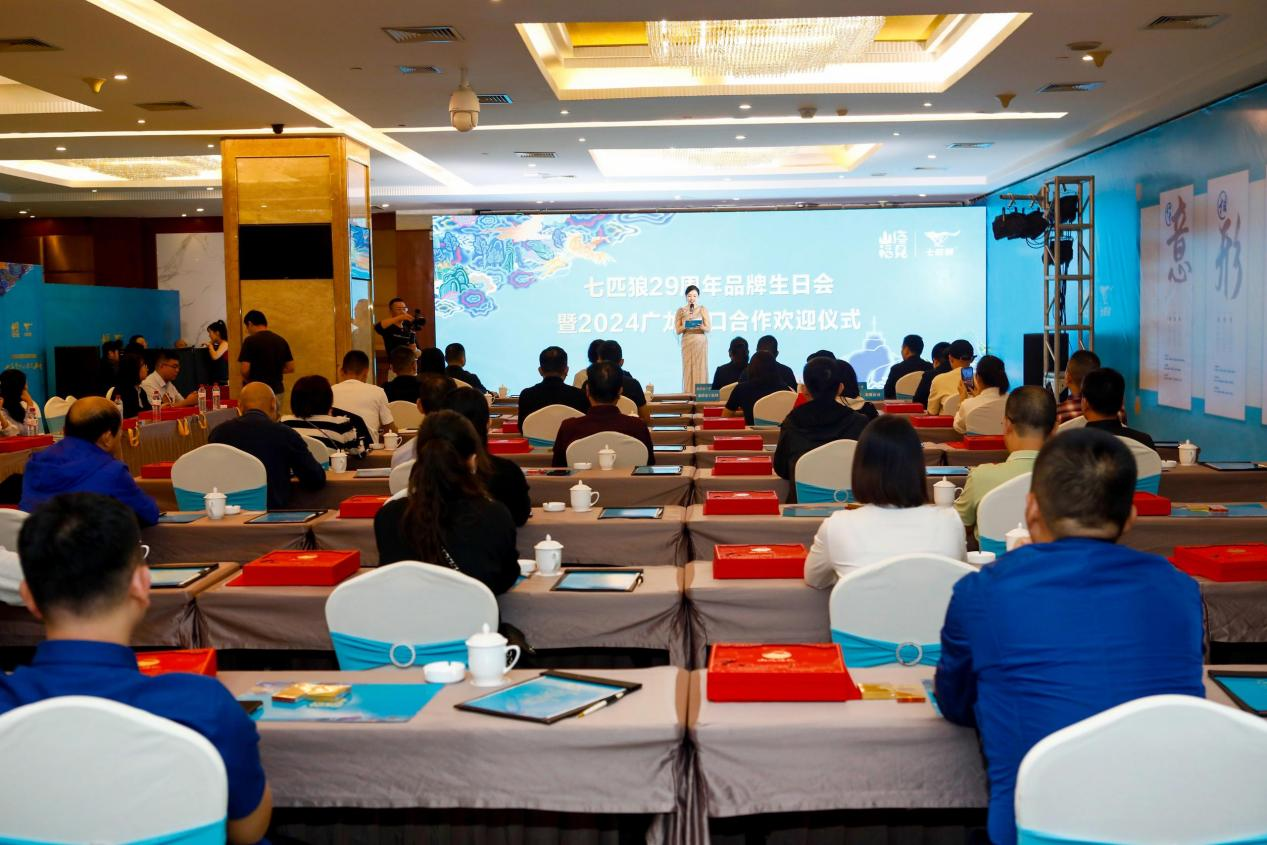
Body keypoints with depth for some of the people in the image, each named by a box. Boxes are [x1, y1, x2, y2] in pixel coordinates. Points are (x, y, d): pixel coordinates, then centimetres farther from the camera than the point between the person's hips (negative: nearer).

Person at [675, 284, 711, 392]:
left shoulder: (703, 310, 4)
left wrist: (700, 326, -21)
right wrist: (686, 325, -15)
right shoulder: (681, 311, 5)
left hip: (701, 343, 0)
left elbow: (709, 328, -2)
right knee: (688, 369, -3)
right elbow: (678, 330, 2)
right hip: (687, 343, 0)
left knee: (700, 369, -3)